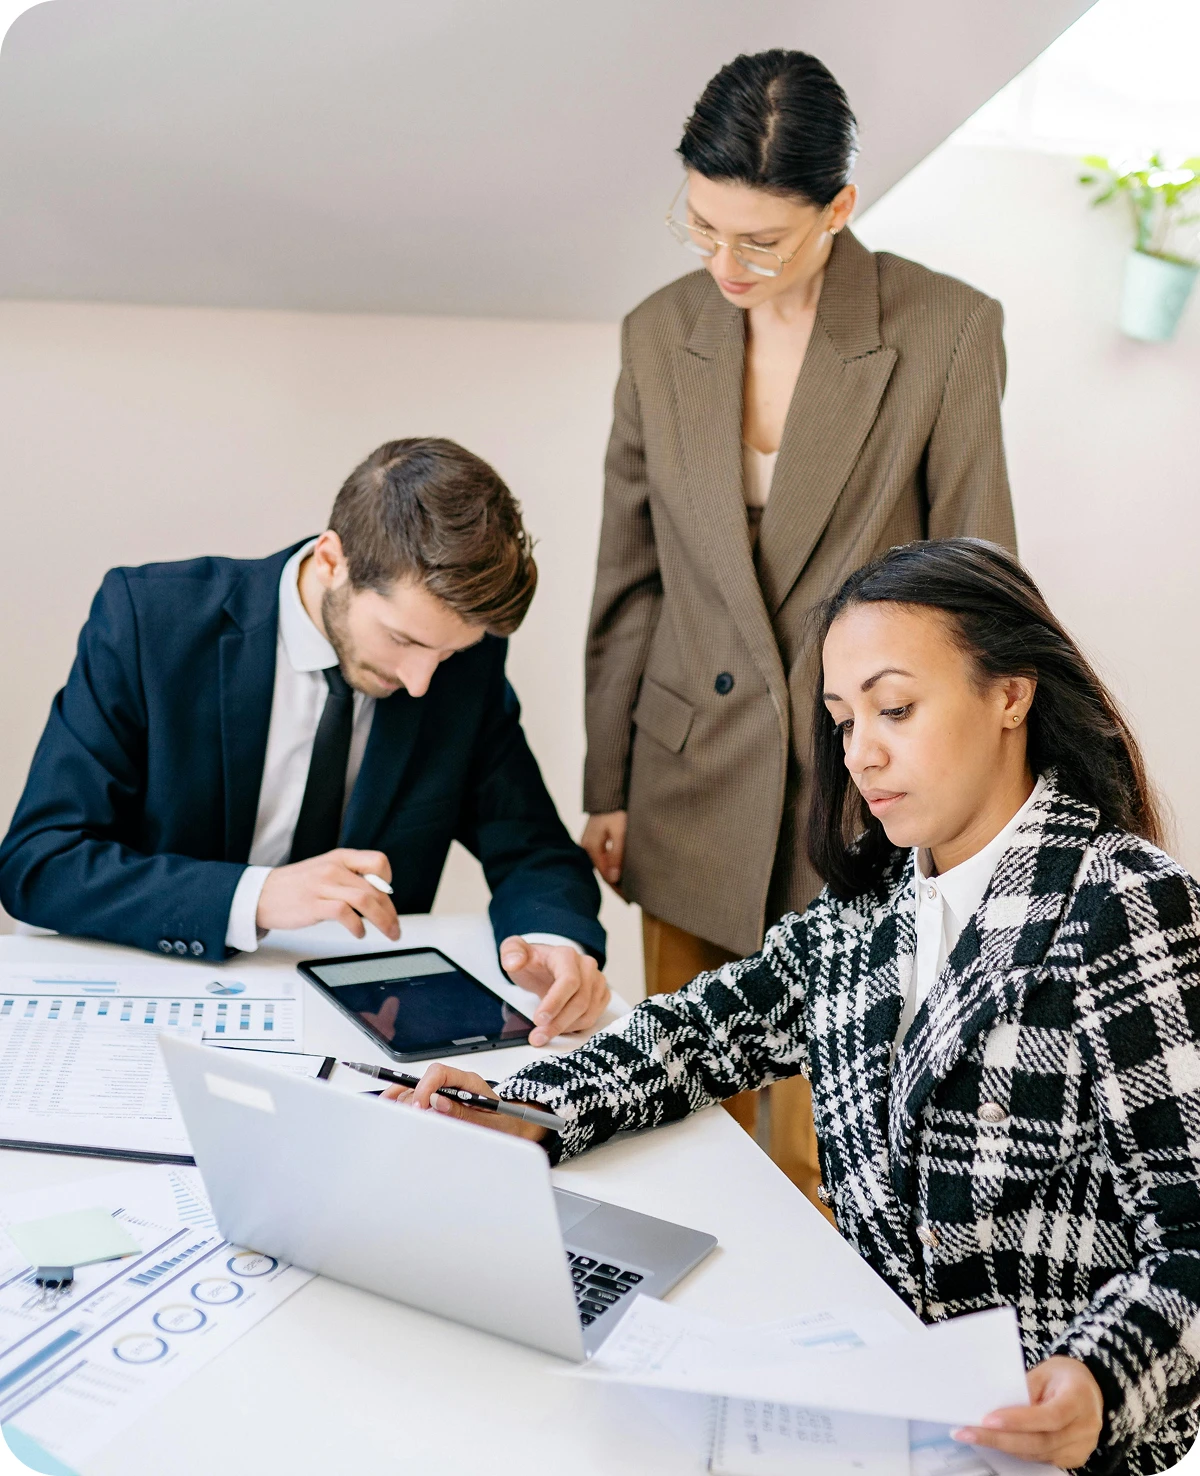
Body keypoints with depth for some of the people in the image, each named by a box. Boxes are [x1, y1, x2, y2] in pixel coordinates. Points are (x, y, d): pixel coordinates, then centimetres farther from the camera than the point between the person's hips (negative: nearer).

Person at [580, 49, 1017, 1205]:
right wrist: (606, 787, 9)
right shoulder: (658, 336, 2)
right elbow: (630, 579, 8)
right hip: (696, 789, 3)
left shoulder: (947, 332, -8)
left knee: (821, 1143, 6)